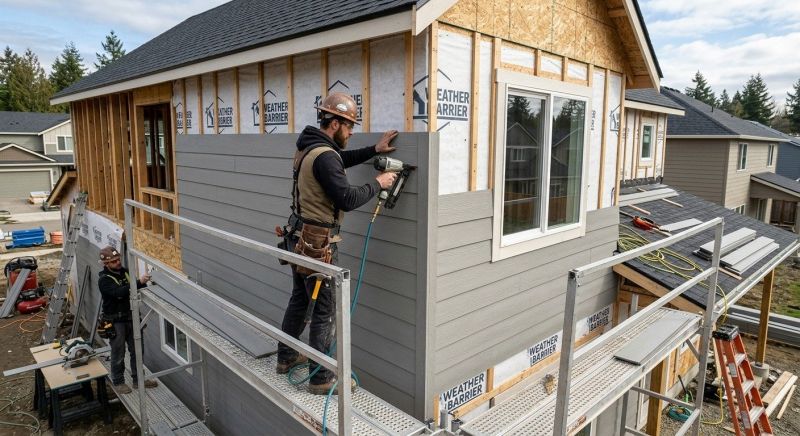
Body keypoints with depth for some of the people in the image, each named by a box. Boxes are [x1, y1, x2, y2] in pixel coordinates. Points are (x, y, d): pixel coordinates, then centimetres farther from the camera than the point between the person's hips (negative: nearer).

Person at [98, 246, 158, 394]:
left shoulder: (125, 272, 4)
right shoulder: (104, 280, -15)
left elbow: (135, 289, 13)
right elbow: (119, 292, -31)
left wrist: (145, 282, -8)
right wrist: (139, 282, -40)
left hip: (131, 317, 6)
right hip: (116, 321, -6)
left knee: (136, 350, 11)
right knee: (118, 353, 6)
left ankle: (138, 380, 23)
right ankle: (118, 382, 23)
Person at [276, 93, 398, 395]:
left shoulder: (309, 147, 9)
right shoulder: (324, 157, -21)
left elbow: (342, 159, 25)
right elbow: (347, 199, -25)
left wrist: (374, 150, 16)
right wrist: (378, 184, -12)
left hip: (300, 239, 10)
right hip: (317, 244, -10)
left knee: (299, 300, 22)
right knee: (324, 310, 1)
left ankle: (286, 358, 38)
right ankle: (321, 379, 12)